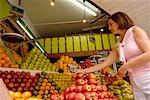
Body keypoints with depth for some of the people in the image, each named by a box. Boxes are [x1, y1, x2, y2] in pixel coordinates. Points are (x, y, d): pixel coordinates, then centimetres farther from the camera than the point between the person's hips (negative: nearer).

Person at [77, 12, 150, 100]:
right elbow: (103, 64, 12)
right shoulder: (118, 47, 14)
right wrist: (83, 71, 11)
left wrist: (126, 66, -11)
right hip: (136, 84, 6)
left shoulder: (135, 30, -2)